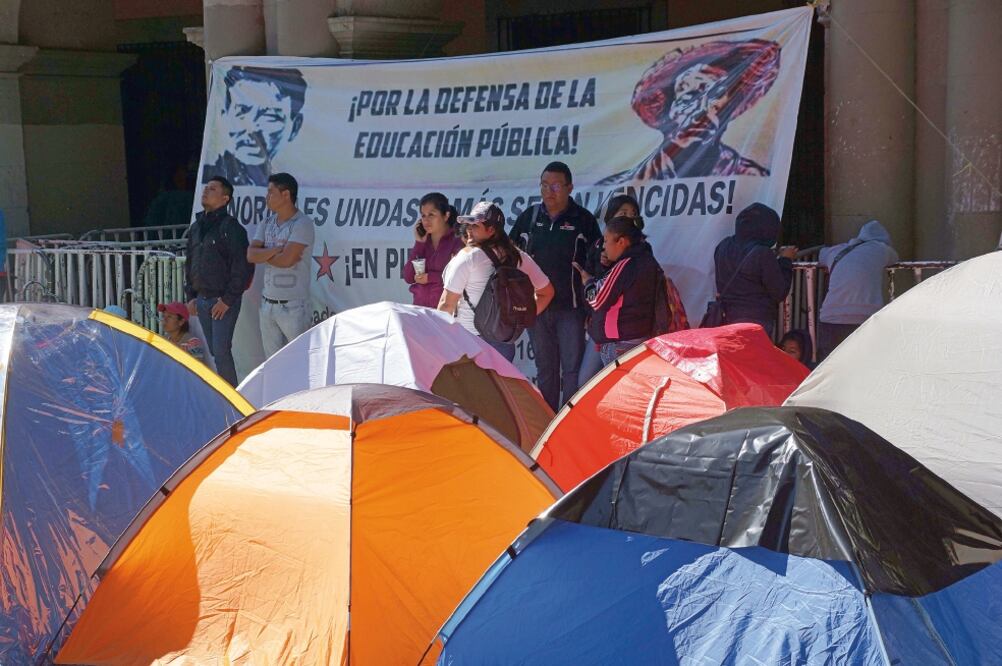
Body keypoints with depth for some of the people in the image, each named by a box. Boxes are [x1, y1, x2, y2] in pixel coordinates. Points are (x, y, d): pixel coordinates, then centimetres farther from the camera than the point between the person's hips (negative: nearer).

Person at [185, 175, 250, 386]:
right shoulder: (196, 227, 13)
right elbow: (189, 264, 21)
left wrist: (228, 299, -16)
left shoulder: (230, 227, -11)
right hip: (202, 299, 7)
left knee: (221, 351, -10)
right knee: (214, 351, 12)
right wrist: (190, 296, 13)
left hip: (223, 300, -7)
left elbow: (242, 266, -15)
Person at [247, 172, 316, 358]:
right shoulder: (267, 224, 12)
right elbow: (251, 255, 0)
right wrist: (277, 249, -14)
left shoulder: (302, 224, -11)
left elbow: (286, 260, -21)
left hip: (292, 305, -7)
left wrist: (263, 254, -4)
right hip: (267, 303, 7)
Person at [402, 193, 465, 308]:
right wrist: (419, 244, 1)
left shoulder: (458, 241, -4)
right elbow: (408, 277, 6)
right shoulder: (423, 240, 12)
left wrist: (431, 277, -11)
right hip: (420, 306, 5)